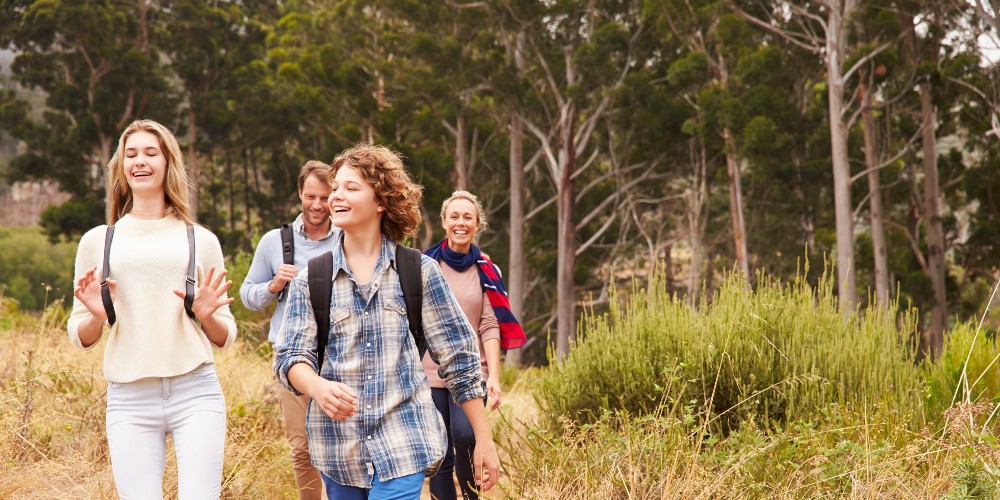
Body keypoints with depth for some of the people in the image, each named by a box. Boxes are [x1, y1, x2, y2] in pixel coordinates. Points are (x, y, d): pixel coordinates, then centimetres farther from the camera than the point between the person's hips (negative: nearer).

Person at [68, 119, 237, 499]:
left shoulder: (200, 240, 10)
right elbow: (81, 337, 14)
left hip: (195, 393, 0)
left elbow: (225, 338, 14)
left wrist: (207, 315, -7)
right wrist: (96, 315, -8)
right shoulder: (97, 241, 11)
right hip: (129, 398, 1)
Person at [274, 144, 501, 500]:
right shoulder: (309, 280, 6)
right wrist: (319, 387, -25)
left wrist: (484, 439, 3)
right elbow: (291, 357, -1)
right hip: (336, 443, 3)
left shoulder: (419, 272, 2)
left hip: (402, 443, -2)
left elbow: (459, 357, 4)